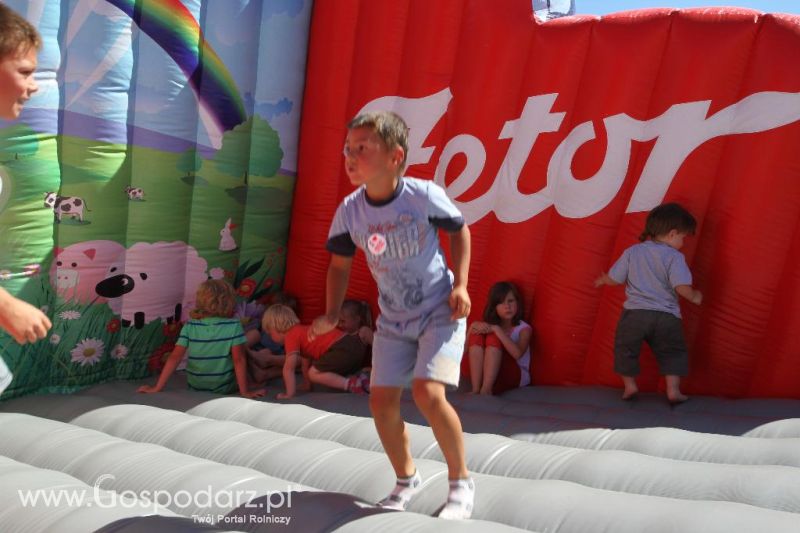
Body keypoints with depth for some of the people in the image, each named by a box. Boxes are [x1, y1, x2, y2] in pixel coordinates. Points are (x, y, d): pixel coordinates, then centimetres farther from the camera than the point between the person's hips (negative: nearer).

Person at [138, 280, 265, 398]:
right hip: (225, 388, -3)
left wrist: (157, 388, -9)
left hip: (195, 387, 3)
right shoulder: (234, 325, -16)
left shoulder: (190, 326, -9)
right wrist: (245, 391, -13)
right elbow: (239, 359, -18)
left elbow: (175, 357, -13)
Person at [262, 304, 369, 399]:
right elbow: (306, 363, 33)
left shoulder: (291, 336, -1)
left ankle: (350, 384, -12)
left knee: (314, 373, -2)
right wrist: (307, 385, 35)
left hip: (343, 349, -10)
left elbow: (289, 368, -4)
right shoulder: (302, 331, 27)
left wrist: (289, 393, 0)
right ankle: (361, 378, 11)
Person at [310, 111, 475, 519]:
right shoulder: (349, 211, -10)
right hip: (393, 321, 5)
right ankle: (406, 479, 28)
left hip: (440, 312, -4)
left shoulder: (424, 195, -21)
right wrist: (332, 313, -7)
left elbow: (459, 230, -3)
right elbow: (340, 262, 4)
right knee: (382, 401, 2)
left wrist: (460, 284, -12)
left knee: (428, 393, -20)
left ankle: (461, 482, 4)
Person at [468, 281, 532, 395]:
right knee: (477, 335, -19)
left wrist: (496, 329, -23)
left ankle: (486, 389, -38)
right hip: (486, 373, 3)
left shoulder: (523, 328, -1)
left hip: (514, 375, -3)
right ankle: (476, 389, -30)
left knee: (493, 337, -25)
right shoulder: (488, 326, 10)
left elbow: (518, 354, -23)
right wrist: (473, 327, -16)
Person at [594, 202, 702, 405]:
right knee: (672, 351, 15)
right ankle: (673, 390, 8)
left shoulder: (632, 252, 5)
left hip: (634, 312, 2)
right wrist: (694, 296, 7)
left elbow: (615, 278, 9)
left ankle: (630, 386, 16)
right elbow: (682, 287, -13)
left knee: (626, 348, 18)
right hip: (666, 316, -1)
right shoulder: (674, 257, -4)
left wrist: (603, 279, 31)